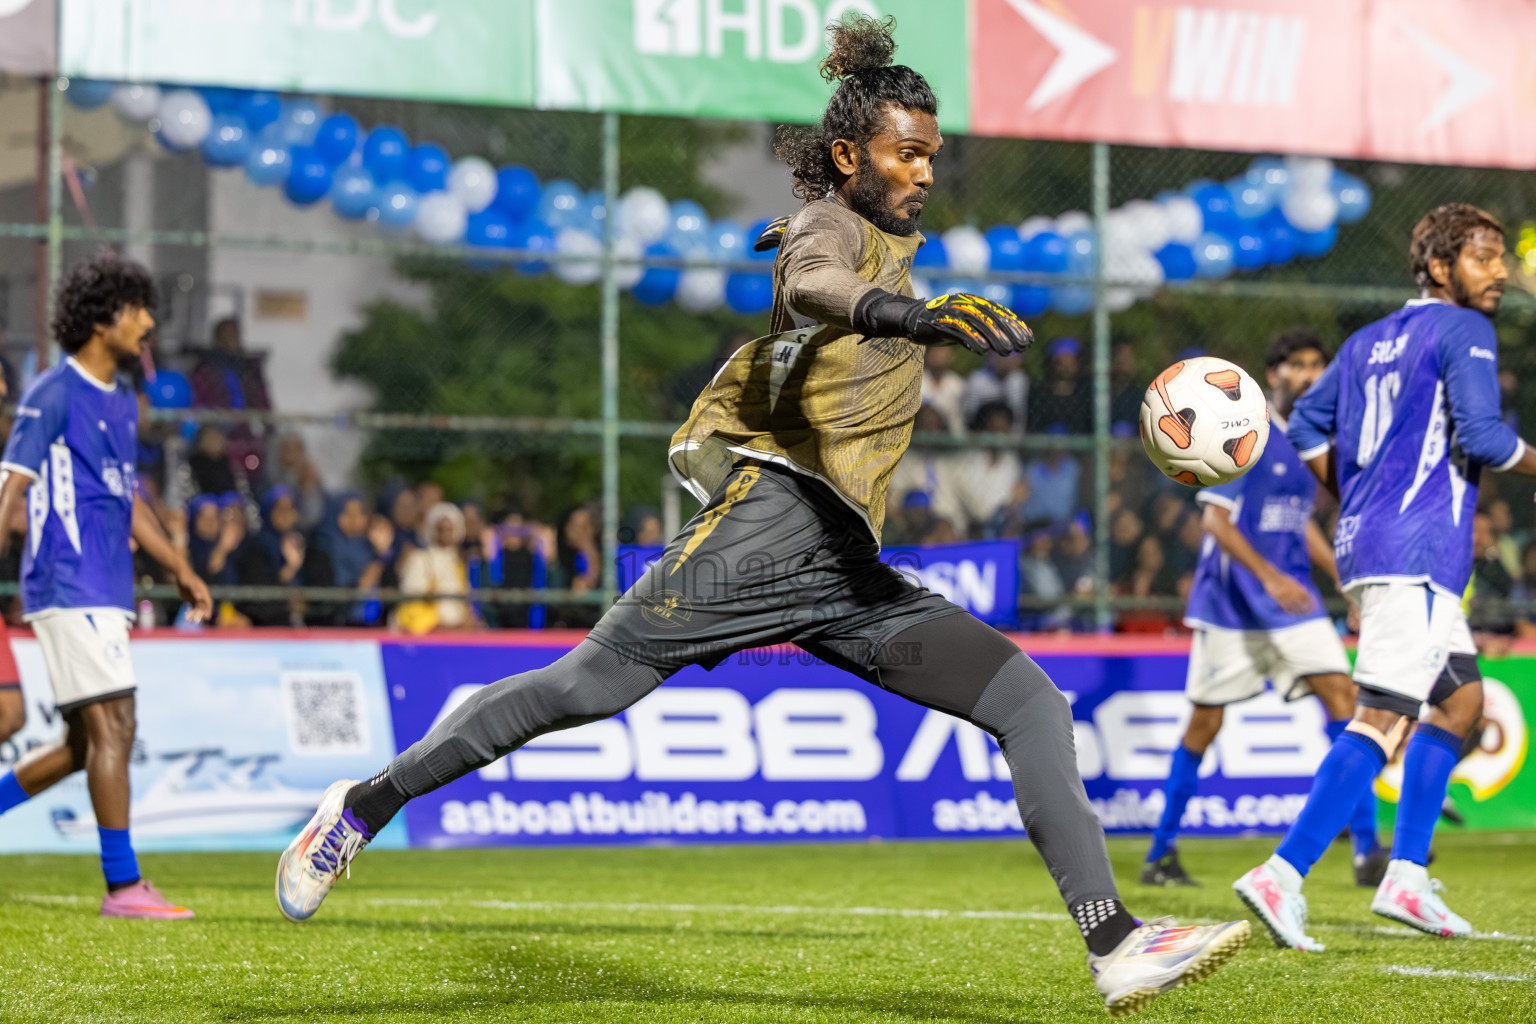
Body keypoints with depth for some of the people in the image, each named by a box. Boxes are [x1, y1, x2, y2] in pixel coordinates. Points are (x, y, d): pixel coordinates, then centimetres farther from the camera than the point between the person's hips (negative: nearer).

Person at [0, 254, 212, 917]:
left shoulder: (122, 402, 18)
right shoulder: (53, 394, -8)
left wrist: (180, 570, 27)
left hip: (107, 595, 9)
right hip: (69, 588, -9)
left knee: (84, 744, 11)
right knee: (113, 729, -11)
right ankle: (123, 886, -9)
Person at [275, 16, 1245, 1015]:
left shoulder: (891, 243, 22)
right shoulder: (831, 228, -4)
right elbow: (812, 288, -31)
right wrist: (910, 314, -51)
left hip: (849, 570, 8)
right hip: (778, 512, -8)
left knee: (1032, 701, -4)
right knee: (586, 687, -9)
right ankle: (367, 805, 8)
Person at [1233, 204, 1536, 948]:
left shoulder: (1371, 340, 18)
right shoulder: (1463, 332, -5)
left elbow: (1306, 430, 20)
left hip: (1368, 543, 10)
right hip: (1416, 555, -10)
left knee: (1461, 700, 19)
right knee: (1380, 720, -14)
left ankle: (1406, 878, 15)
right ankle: (1282, 876, -22)